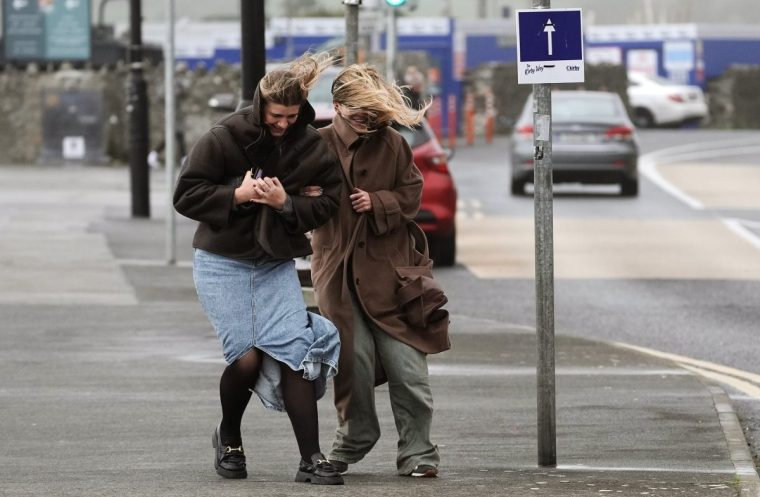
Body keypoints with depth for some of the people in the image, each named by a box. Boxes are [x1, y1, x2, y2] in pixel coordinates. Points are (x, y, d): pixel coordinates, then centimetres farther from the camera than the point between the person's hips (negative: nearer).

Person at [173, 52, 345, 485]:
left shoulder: (312, 146, -4)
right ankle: (229, 439, 19)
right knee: (248, 357, -11)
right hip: (223, 263, -3)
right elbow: (187, 195, -10)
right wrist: (237, 195, -22)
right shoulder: (226, 137, -13)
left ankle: (312, 459, -7)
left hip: (276, 265, 3)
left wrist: (286, 202, -19)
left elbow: (327, 203, -1)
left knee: (294, 352, -10)